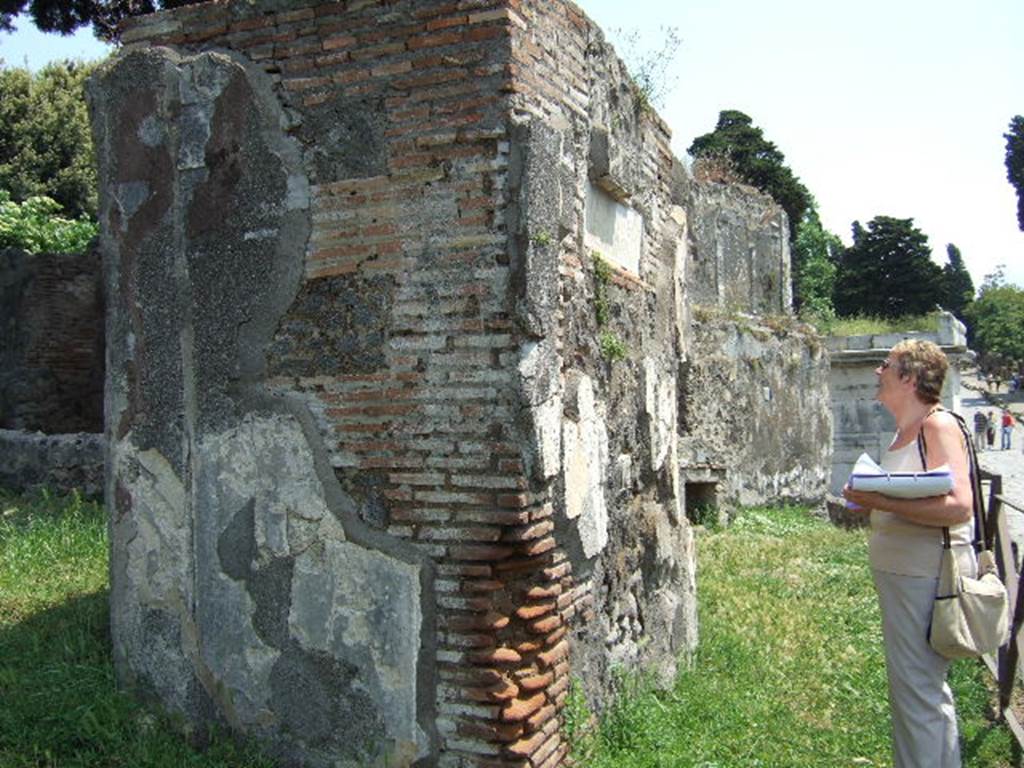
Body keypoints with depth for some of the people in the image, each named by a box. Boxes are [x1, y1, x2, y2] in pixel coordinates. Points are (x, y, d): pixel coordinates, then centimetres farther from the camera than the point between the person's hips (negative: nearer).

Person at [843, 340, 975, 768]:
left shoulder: (939, 425, -15)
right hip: (900, 573, 10)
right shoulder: (904, 430, 14)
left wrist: (883, 503, -27)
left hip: (927, 576, -10)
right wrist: (871, 502, 7)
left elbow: (959, 507, -25)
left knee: (916, 690, -4)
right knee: (927, 686, 22)